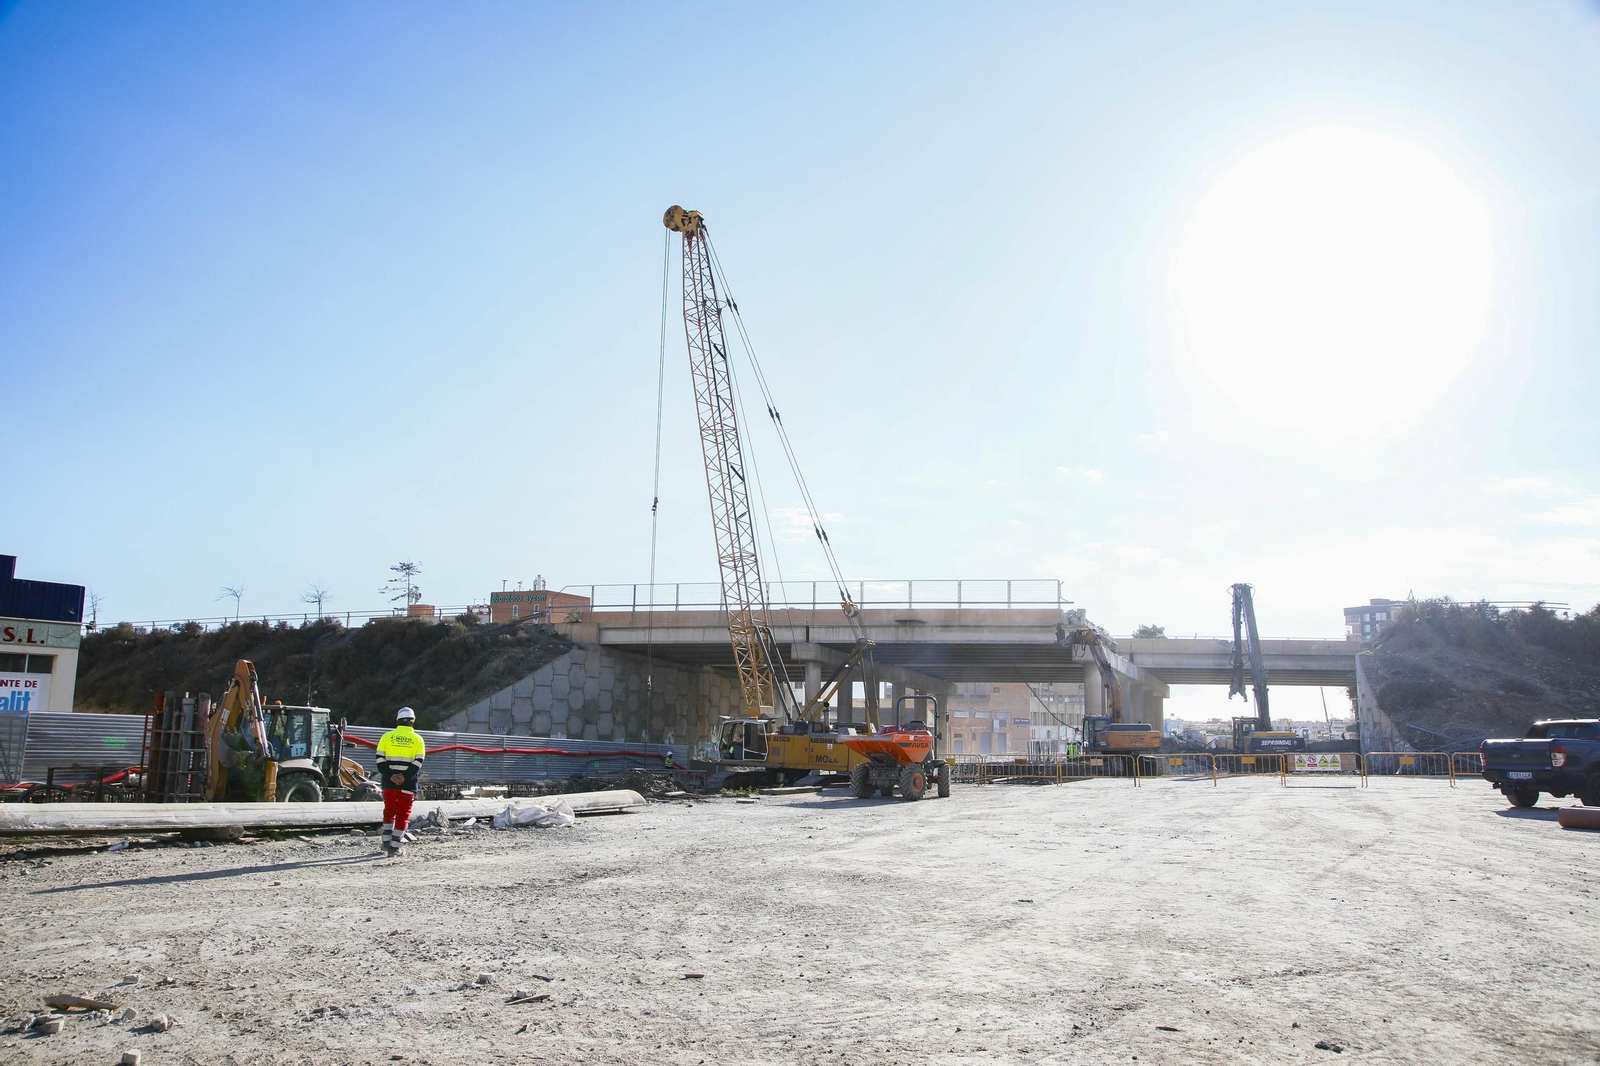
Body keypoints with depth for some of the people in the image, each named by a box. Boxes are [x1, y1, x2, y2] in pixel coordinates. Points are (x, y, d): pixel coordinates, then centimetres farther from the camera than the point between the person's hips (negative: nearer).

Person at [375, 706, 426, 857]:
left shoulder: (387, 737, 5)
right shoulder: (417, 739, 1)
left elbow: (380, 759, -3)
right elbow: (418, 762, -8)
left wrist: (390, 776, -7)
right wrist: (405, 777, -11)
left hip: (389, 782, 2)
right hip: (408, 783, -2)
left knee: (389, 810, 18)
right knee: (403, 814, 4)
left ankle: (386, 841, 20)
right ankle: (395, 846, -1)